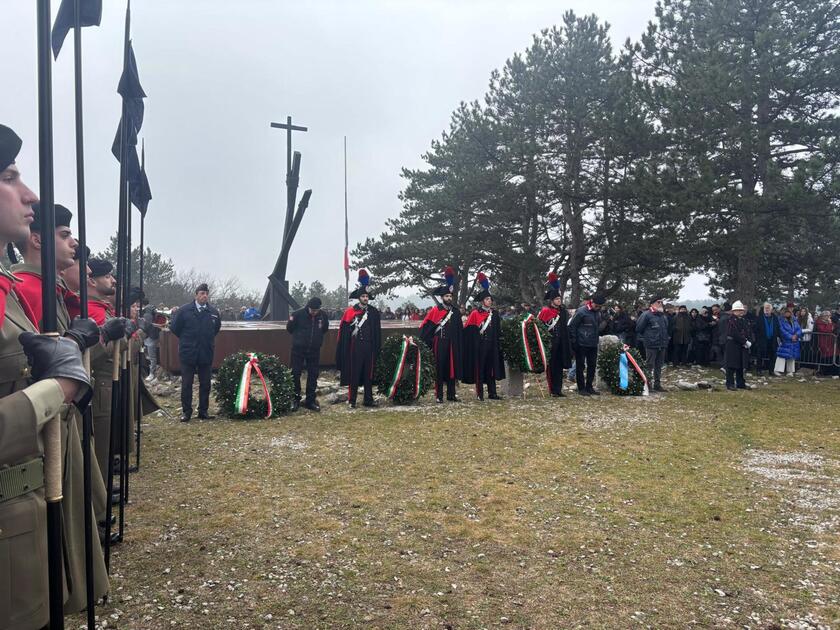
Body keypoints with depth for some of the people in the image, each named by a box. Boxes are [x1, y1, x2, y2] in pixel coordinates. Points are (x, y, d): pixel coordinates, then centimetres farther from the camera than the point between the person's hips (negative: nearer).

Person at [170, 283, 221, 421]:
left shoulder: (213, 311, 3)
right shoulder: (184, 310, -5)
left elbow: (217, 327, 20)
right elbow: (174, 327, 5)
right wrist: (185, 339, 9)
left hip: (207, 353, 2)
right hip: (188, 353, -2)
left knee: (205, 384, 8)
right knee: (186, 384, 4)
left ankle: (203, 411, 18)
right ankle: (186, 411, 14)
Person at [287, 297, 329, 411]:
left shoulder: (323, 316, -4)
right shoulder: (298, 314, -14)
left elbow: (325, 329, 14)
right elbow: (289, 328, 0)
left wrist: (317, 338, 8)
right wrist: (299, 336, 5)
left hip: (314, 350, 3)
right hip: (298, 349, -3)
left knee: (313, 375, 7)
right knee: (295, 374, 1)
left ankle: (310, 400, 18)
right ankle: (295, 399, 14)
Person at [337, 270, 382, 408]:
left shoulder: (374, 312, 7)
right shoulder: (350, 311, -3)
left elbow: (377, 331, 10)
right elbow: (344, 331, -4)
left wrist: (378, 347, 8)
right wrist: (343, 349, -8)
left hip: (369, 347, 3)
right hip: (355, 347, -3)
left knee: (368, 374, 10)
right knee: (354, 374, 1)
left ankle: (368, 399, 18)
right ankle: (351, 400, 7)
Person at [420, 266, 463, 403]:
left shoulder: (456, 311, 10)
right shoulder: (435, 310, -4)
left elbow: (460, 330, 12)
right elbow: (425, 327, -7)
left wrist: (460, 346, 9)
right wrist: (426, 341, -12)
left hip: (453, 345, 4)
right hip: (440, 344, -4)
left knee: (452, 368, 8)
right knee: (439, 369, 0)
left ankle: (451, 394, 16)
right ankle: (439, 395, 5)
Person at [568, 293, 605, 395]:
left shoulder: (598, 313, 8)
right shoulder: (581, 311, -13)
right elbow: (572, 326, -11)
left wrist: (596, 339, 12)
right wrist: (574, 342, -12)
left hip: (593, 344, 7)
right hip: (581, 344, -7)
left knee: (592, 366, 12)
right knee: (580, 366, 2)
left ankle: (589, 387, 23)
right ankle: (581, 388, 9)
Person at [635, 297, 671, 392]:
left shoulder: (664, 316, 15)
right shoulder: (647, 315, -9)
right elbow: (639, 328, -8)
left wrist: (666, 338, 19)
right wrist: (643, 338, -4)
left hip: (662, 345, 7)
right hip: (651, 345, -7)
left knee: (659, 366, 12)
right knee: (649, 365, -5)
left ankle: (657, 384, 20)